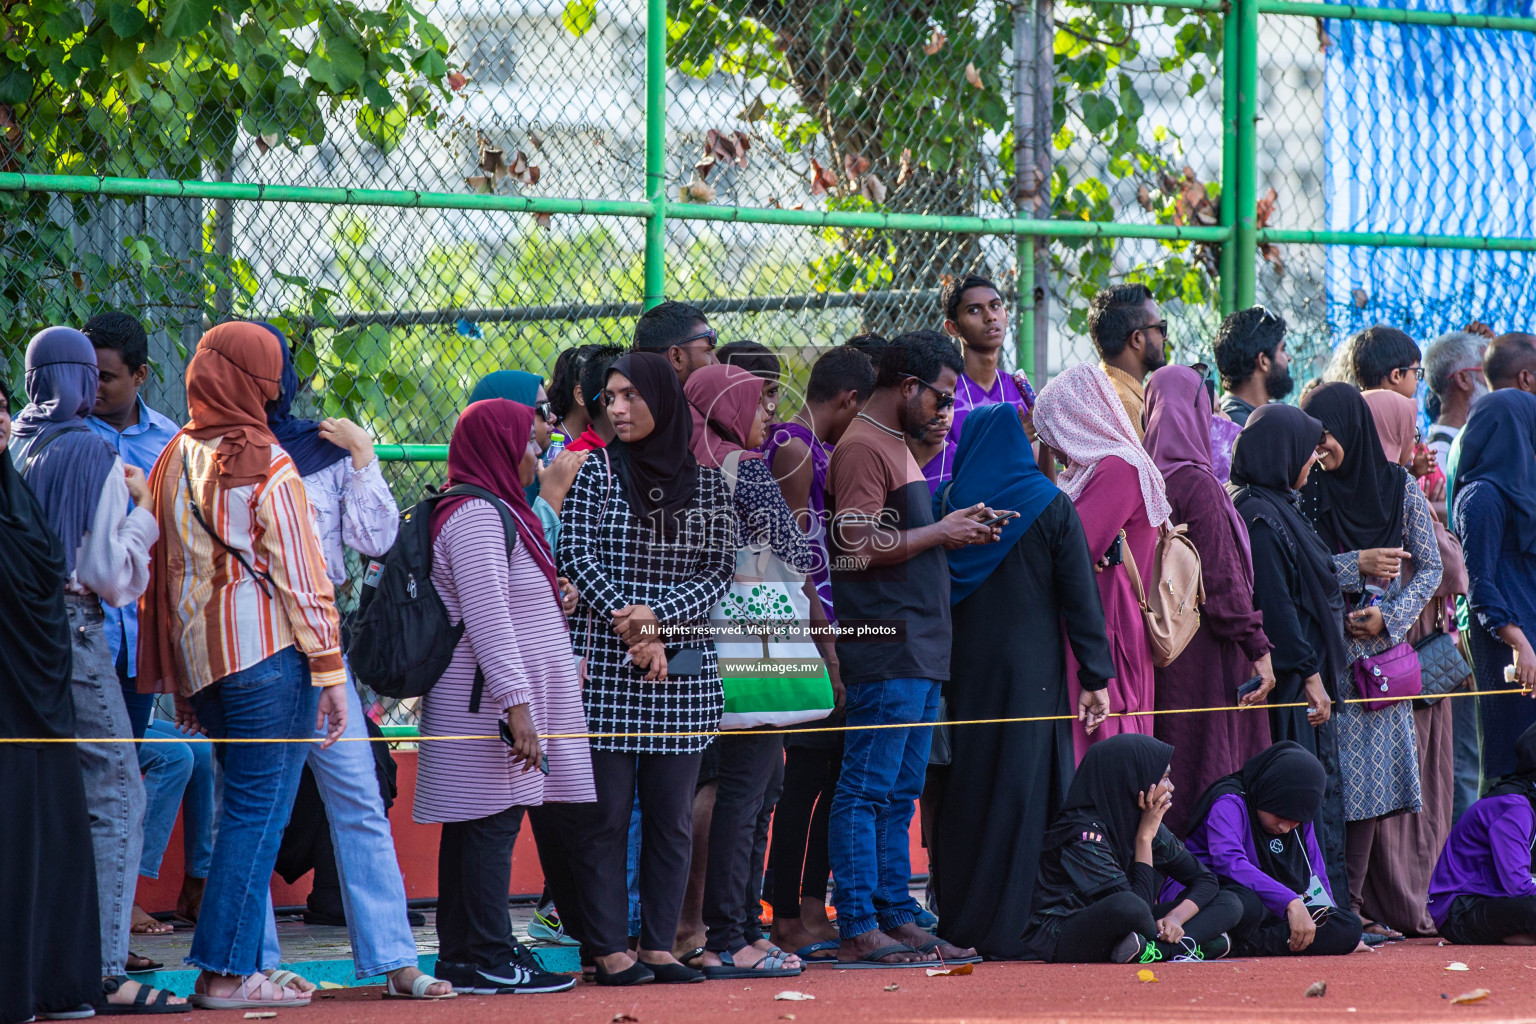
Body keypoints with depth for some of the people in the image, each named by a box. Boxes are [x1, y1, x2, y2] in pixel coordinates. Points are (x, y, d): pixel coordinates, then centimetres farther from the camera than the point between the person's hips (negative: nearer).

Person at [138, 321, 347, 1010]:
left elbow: (160, 571, 14)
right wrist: (328, 670, -7)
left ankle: (239, 962, 14)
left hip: (200, 660, 7)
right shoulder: (266, 464, -9)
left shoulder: (172, 462, 10)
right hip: (267, 653, -7)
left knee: (243, 808, 15)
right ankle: (226, 972, -5)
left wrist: (180, 682, 19)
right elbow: (300, 574, -10)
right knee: (259, 810, -3)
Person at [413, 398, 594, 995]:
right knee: (491, 823, -8)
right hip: (489, 702, -11)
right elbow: (487, 616, -22)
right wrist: (516, 705, -24)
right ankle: (489, 962, -7)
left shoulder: (491, 510, 19)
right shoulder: (476, 515, -15)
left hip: (491, 704, 11)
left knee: (473, 828, 11)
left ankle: (460, 954, 14)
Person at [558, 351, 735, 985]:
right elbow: (576, 557, -4)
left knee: (672, 814, 3)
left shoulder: (705, 483, 6)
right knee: (607, 811, -2)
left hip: (682, 667, 2)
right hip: (606, 667, -2)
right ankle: (610, 950, 0)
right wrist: (629, 626, -14)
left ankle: (659, 945, 8)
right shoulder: (596, 474, 3)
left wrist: (658, 615, -13)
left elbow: (719, 571, 2)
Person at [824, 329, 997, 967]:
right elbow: (859, 546, -20)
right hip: (886, 654, -10)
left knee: (900, 794, 12)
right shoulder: (863, 448, -12)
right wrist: (941, 533, -12)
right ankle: (859, 931, -8)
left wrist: (952, 530, 9)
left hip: (919, 651, 10)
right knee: (867, 791, -8)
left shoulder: (896, 446, 20)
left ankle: (896, 919, 16)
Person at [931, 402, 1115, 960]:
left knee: (966, 789, 8)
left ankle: (959, 923, 12)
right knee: (1024, 789, -1)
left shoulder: (947, 504, 2)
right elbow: (1080, 594, -4)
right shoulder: (1050, 506, -2)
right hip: (1032, 668, -2)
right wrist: (1095, 675, -1)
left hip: (963, 664, 2)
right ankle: (1010, 927, -5)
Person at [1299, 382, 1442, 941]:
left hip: (1381, 651, 2)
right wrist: (1357, 565, -14)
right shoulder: (1306, 492, 3)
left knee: (1370, 771, -1)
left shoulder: (1400, 488, 6)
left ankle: (1349, 901, 1)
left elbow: (1430, 568, 6)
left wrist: (1389, 616, -8)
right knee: (1331, 774, -7)